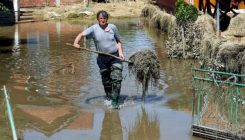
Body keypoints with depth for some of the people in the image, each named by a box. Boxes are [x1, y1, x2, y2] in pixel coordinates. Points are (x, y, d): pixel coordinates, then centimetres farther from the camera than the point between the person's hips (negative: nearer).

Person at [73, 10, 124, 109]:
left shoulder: (112, 27, 0)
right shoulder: (94, 28, -4)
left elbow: (119, 41, 10)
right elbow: (81, 34, -10)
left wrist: (120, 52, -2)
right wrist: (76, 43, -29)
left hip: (115, 56, -1)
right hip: (102, 58, 1)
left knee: (117, 79, -11)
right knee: (106, 80, 11)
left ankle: (114, 101, -8)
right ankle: (109, 98, 30)